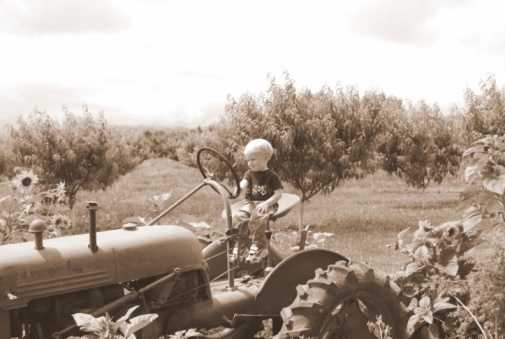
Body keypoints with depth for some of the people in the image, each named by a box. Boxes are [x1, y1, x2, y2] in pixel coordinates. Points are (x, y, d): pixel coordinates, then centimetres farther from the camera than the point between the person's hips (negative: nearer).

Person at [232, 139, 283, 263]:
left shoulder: (272, 176, 0)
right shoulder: (249, 173, 13)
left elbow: (278, 193, -6)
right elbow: (244, 183, -7)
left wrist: (266, 203, -21)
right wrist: (240, 186, -33)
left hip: (267, 205, -4)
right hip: (250, 203, 4)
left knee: (257, 219, -35)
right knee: (238, 217, -24)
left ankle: (258, 245, -23)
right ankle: (238, 244, -14)